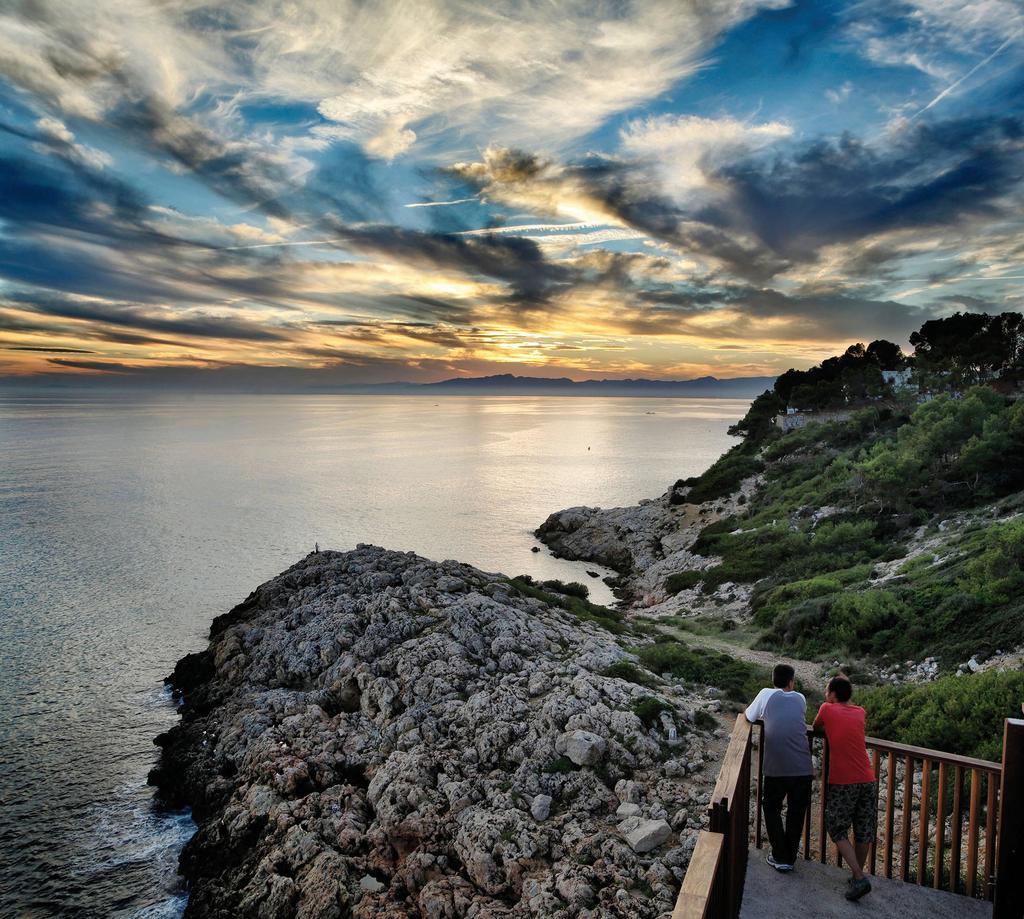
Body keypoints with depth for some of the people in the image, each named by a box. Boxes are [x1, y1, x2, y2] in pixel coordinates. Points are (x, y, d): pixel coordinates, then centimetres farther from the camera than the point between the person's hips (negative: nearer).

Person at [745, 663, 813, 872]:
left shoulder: (766, 694, 0)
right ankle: (790, 857, 29)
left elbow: (749, 716, 12)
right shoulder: (800, 699, 8)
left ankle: (780, 857, 18)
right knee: (796, 812, 21)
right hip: (802, 768, 2)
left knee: (771, 808, 19)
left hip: (775, 769, -2)